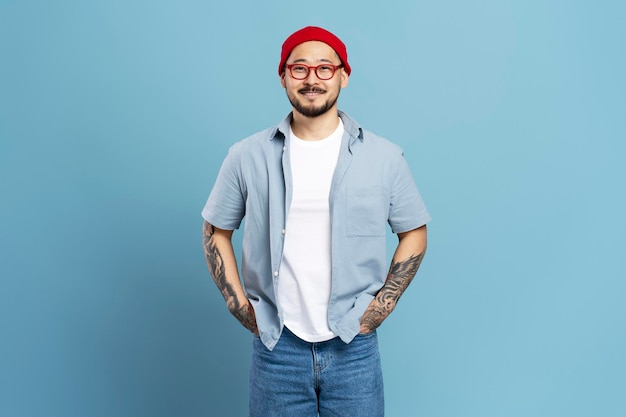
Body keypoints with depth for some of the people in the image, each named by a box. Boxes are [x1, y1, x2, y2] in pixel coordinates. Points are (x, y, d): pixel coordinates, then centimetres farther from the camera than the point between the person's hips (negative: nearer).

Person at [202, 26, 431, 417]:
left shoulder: (386, 157, -2)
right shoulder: (247, 157, -1)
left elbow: (414, 234, 7)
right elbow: (216, 231, 9)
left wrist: (382, 305, -1)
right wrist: (240, 306, 1)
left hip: (354, 346, 0)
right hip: (276, 345, 1)